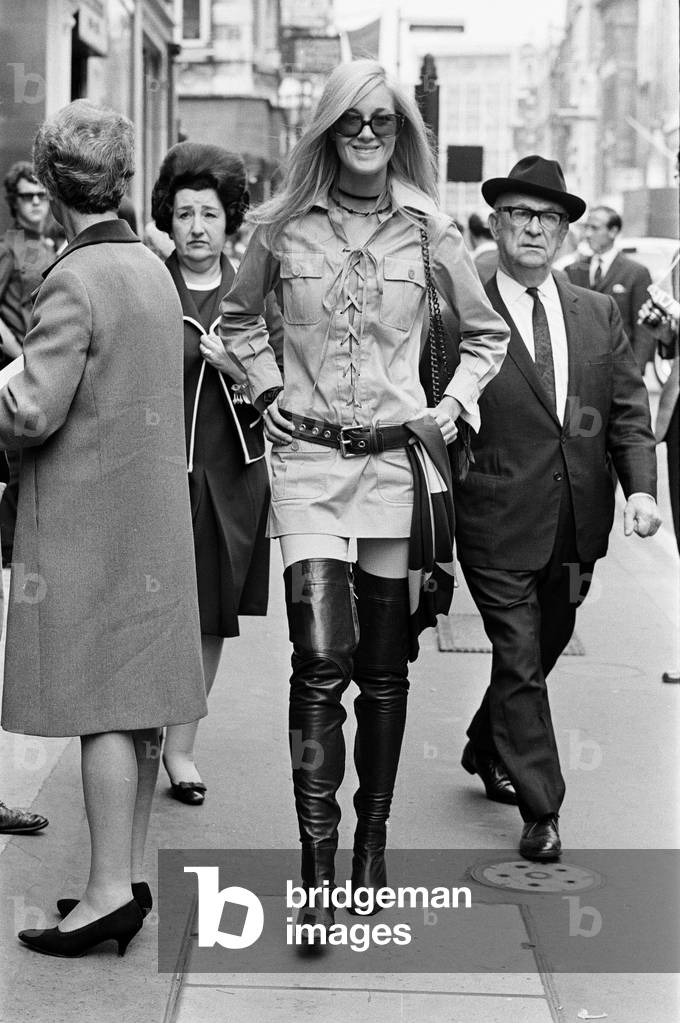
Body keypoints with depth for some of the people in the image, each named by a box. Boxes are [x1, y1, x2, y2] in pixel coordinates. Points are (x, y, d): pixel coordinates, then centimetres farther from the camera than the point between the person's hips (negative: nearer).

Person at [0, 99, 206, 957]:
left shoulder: (74, 282, -16)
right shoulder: (152, 268, 10)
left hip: (86, 516, -8)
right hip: (152, 508, 8)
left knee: (102, 704, -5)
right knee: (137, 703, 11)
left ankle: (108, 893, -1)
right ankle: (130, 875, 20)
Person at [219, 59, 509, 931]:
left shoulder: (429, 231, 1)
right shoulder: (283, 227, 2)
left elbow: (487, 333, 15)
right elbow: (237, 316, 20)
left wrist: (454, 407, 3)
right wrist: (265, 388, 7)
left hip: (395, 460, 1)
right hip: (308, 460, -1)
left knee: (384, 666, 7)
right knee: (321, 660, -13)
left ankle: (373, 841, 22)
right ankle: (317, 869, -10)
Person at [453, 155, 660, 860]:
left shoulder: (598, 314, 8)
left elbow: (629, 409, 7)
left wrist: (641, 487, -8)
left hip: (577, 527, 5)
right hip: (499, 524, -5)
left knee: (542, 651, 19)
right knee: (520, 662, -2)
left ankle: (486, 753, 43)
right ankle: (540, 810, 8)